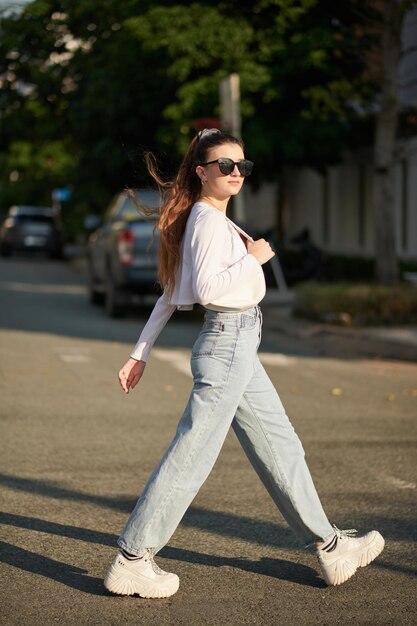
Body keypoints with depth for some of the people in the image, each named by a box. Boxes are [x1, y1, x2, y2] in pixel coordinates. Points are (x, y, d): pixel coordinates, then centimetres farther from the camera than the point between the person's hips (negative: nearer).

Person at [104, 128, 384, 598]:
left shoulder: (210, 220, 16)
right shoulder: (208, 220, -13)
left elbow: (170, 295, 16)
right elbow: (206, 289, -26)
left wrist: (140, 353, 16)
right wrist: (252, 259, -13)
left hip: (239, 348, 10)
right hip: (227, 344, -10)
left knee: (281, 448, 14)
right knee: (191, 457, -6)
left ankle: (329, 547, 24)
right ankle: (131, 562, 0)